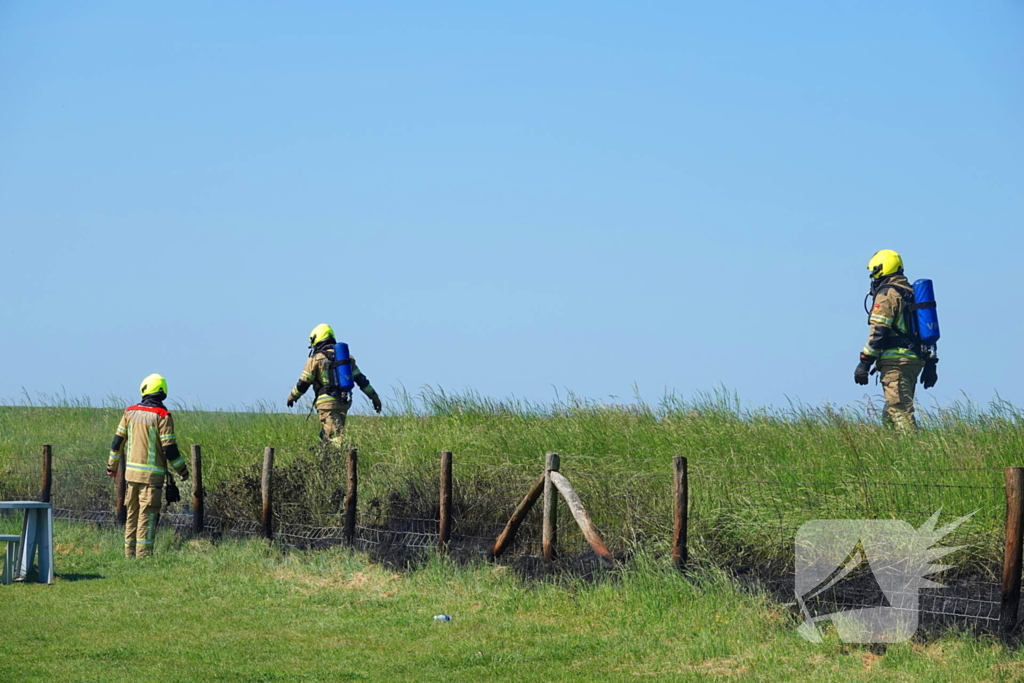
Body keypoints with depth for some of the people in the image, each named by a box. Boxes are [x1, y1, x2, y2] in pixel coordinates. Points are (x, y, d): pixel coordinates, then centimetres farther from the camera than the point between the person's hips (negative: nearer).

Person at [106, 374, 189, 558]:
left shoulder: (130, 412, 5)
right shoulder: (162, 416, -10)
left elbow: (118, 440, 10)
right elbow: (169, 449, -12)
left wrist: (112, 465, 23)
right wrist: (182, 470, 0)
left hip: (131, 472, 5)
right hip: (152, 474, -5)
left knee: (132, 515, 12)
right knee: (147, 516, -4)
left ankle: (129, 555, 16)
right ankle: (143, 556, -6)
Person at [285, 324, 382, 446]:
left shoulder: (316, 358, -3)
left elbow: (303, 382, -1)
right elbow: (360, 379, 13)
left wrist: (292, 397, 15)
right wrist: (374, 396, 17)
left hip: (327, 403, -6)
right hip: (344, 403, 6)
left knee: (336, 438, -12)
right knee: (325, 436, 18)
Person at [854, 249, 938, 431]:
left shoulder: (887, 294, -6)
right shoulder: (912, 292, 20)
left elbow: (878, 332, -15)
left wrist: (864, 363, -15)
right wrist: (930, 365, 21)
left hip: (895, 361, -9)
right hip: (915, 360, 9)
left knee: (900, 412, -13)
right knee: (889, 417, 12)